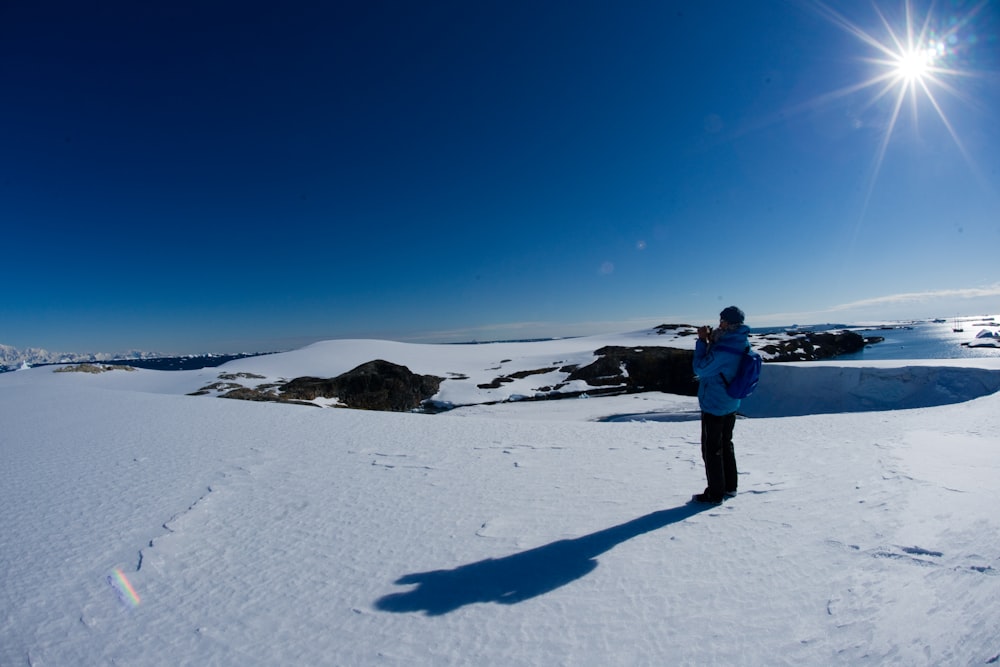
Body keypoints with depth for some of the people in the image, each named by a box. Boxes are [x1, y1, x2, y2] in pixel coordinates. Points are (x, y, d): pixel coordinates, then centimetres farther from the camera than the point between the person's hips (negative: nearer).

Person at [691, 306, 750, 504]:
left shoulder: (724, 348, -27)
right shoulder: (742, 344, 2)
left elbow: (700, 369, -19)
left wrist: (702, 341, -14)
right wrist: (711, 341, 1)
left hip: (713, 406, -9)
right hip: (731, 404, 9)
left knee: (712, 450, 2)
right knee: (726, 445, 21)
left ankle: (715, 493, 12)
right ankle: (729, 487, 32)